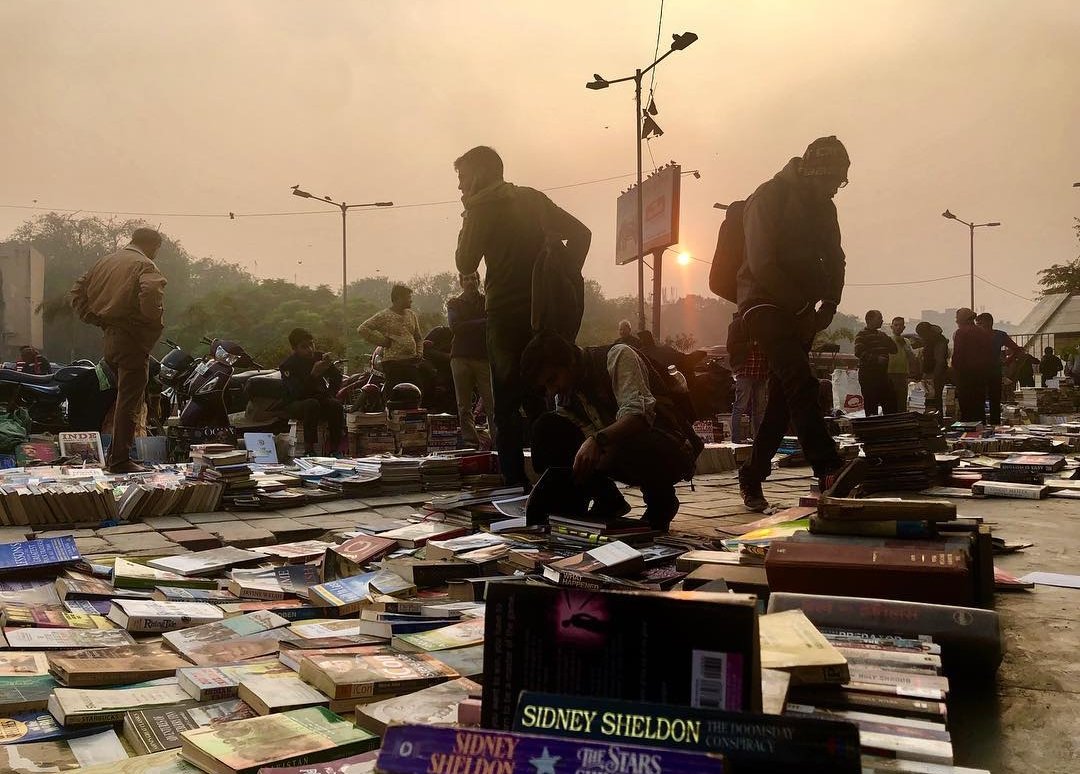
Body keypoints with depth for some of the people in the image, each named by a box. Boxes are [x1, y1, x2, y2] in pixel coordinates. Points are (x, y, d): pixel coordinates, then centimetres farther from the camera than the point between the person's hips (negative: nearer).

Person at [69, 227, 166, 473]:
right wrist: (155, 323, -13)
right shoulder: (145, 265, -8)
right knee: (129, 401, -3)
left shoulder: (104, 262, 17)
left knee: (125, 396, 21)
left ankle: (114, 454, 25)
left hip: (109, 339, 8)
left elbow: (78, 294, 18)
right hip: (133, 339, -8)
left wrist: (98, 320, 13)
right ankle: (120, 460, 0)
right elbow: (150, 294, -28)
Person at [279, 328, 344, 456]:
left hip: (321, 400, 4)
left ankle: (333, 448, -25)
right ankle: (309, 449, -35)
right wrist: (313, 375, -35)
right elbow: (296, 393, -24)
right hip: (295, 405, -4)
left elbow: (338, 379, -2)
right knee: (312, 404, -35)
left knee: (336, 405, -27)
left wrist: (330, 365, -22)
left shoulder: (319, 356, 2)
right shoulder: (287, 365, -11)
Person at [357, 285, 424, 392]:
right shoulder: (384, 316, -5)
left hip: (412, 362, 6)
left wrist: (419, 353, 9)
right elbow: (362, 329, -11)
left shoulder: (411, 315, 16)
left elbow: (418, 338, 26)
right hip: (394, 363, -6)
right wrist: (382, 340, -10)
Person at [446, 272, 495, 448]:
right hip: (461, 357, 1)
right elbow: (455, 326, -3)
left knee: (491, 402, -12)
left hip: (484, 357, -1)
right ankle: (470, 442, 0)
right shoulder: (454, 303, 15)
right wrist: (482, 323, -6)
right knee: (464, 405, -2)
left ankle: (497, 439, -13)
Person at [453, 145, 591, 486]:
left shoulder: (482, 208, -4)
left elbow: (465, 264, -1)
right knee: (539, 400, 14)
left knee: (507, 405, 0)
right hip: (543, 312, 6)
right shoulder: (533, 198, 13)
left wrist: (467, 220, 8)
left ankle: (515, 481, -2)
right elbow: (581, 233, 10)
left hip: (507, 317, -6)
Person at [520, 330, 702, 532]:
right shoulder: (565, 396, 6)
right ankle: (608, 502, 1)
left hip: (673, 451, -6)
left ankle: (661, 499, -8)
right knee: (547, 429, -8)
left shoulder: (618, 356, -15)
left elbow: (640, 412, -31)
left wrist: (597, 439, -46)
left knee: (623, 445, -41)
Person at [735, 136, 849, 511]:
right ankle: (829, 470, -31)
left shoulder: (823, 206, 13)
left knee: (783, 397, 5)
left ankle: (752, 478, 14)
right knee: (801, 383, -24)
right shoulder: (769, 198, -10)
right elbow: (761, 262, -17)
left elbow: (834, 258, 17)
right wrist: (802, 306, -18)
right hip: (765, 303, -8)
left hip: (799, 310, 8)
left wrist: (829, 301, -1)